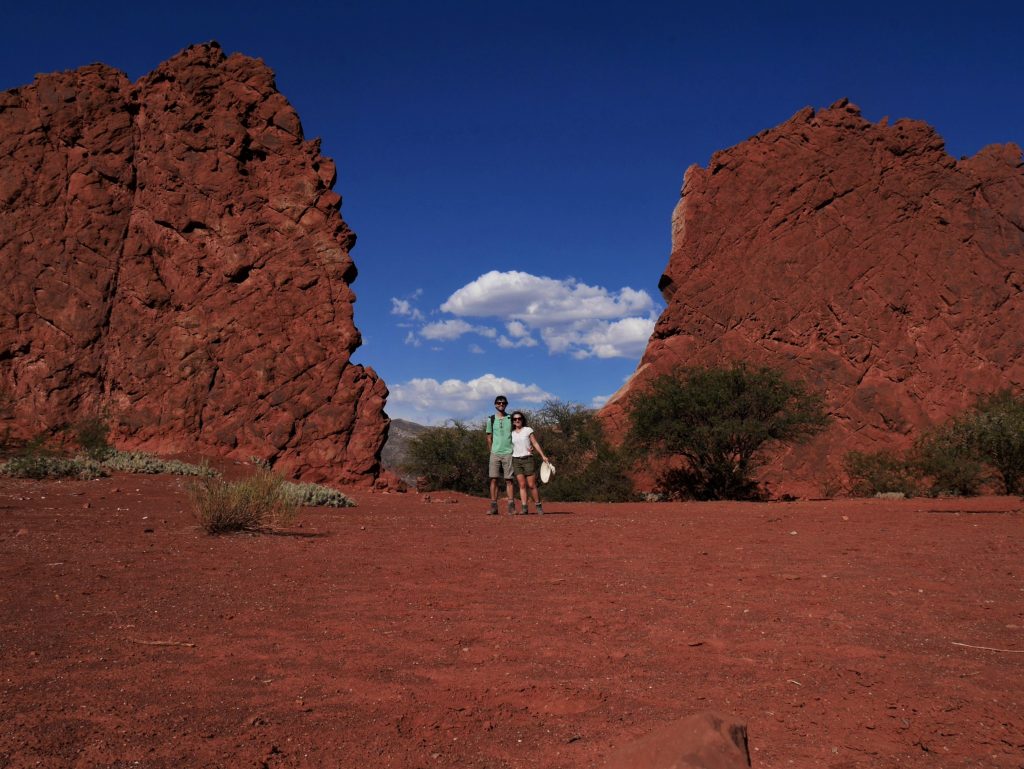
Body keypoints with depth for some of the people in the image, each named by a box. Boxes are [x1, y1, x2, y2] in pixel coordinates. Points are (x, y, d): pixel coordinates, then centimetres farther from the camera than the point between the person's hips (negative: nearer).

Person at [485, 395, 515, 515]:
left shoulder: (511, 419, 8)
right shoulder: (491, 420, 8)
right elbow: (489, 438, 12)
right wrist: (492, 451, 6)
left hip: (508, 453, 0)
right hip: (495, 453, 1)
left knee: (508, 480, -1)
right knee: (493, 479, -4)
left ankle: (511, 506, -1)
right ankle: (493, 506, -2)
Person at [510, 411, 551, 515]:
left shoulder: (528, 430, 4)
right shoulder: (511, 433, 12)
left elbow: (535, 443, 1)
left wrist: (543, 455, -7)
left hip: (528, 459, -2)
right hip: (516, 460, 2)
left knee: (531, 485, -5)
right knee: (522, 485, -3)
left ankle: (538, 506, 8)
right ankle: (524, 508, -5)